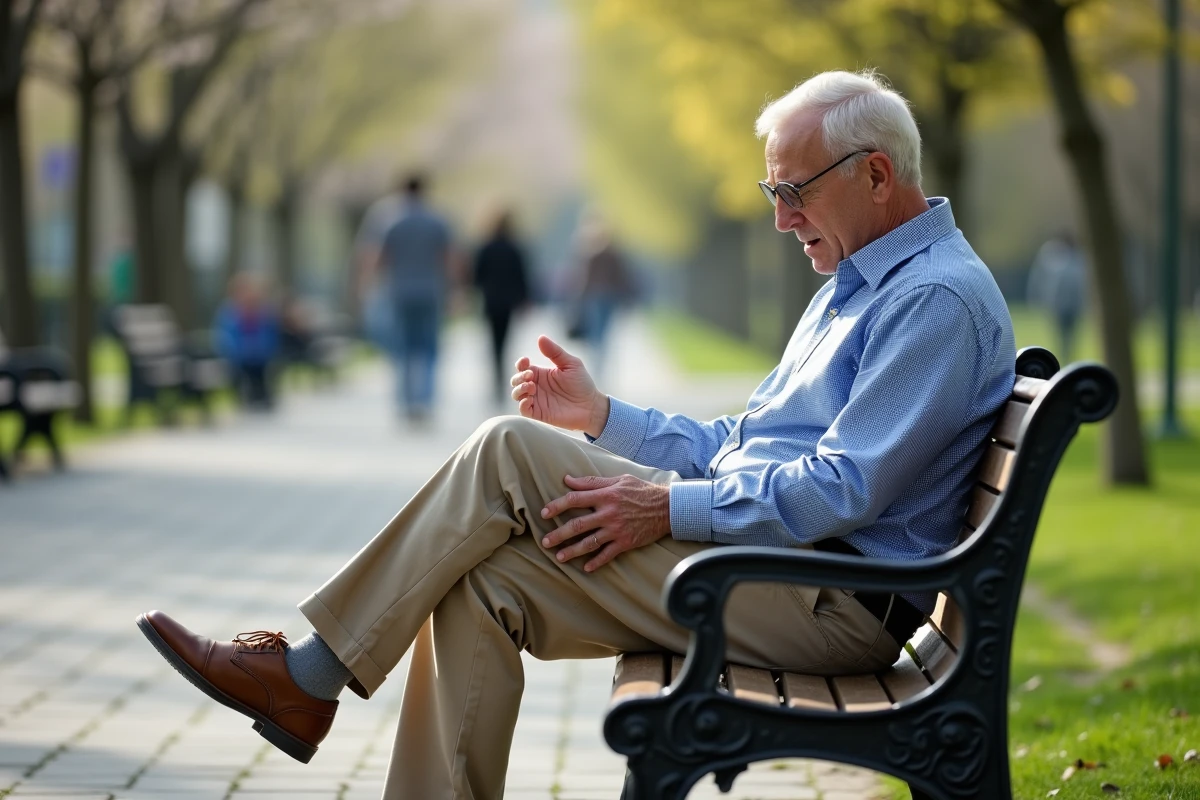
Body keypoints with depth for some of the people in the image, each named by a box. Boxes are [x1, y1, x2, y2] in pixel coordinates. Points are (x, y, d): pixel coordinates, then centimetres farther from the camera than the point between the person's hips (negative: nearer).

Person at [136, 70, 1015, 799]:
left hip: (834, 600, -10)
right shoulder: (853, 289, 22)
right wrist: (603, 418, 12)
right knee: (483, 583, -8)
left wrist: (672, 509, -19)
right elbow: (737, 444, 24)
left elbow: (845, 489, -21)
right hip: (764, 561, 10)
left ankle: (309, 674, -8)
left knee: (509, 453, -15)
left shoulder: (938, 298, -12)